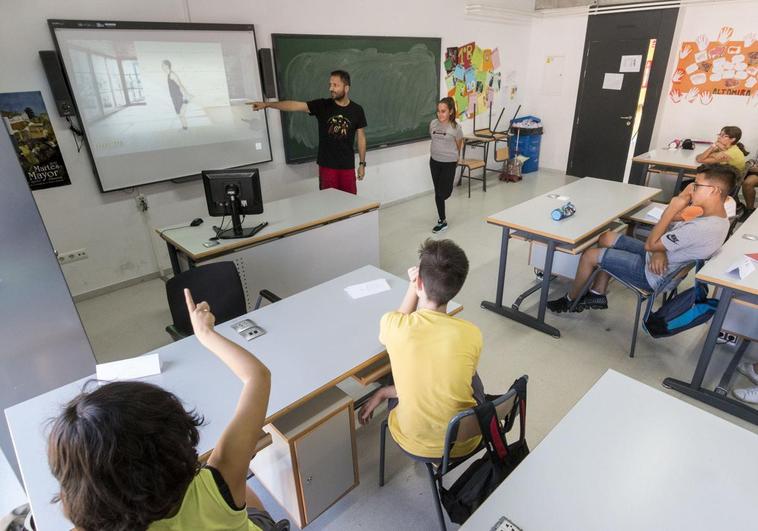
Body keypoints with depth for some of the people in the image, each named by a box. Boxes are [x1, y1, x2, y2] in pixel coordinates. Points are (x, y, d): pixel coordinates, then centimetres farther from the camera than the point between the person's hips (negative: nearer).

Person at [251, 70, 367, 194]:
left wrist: (362, 163, 3)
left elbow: (361, 137, 6)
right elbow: (295, 105, -12)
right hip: (326, 165, 0)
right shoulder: (322, 105, -2)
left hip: (347, 166, 0)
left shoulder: (356, 110, 0)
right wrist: (267, 104, -23)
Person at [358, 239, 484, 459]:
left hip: (413, 443, 0)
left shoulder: (392, 325, -24)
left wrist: (414, 287, 1)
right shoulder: (471, 335, -20)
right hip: (464, 442, 1)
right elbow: (443, 382, -4)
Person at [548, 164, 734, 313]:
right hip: (664, 261, 10)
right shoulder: (715, 214, -1)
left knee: (589, 255, -6)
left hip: (652, 274, -10)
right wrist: (659, 249, -17)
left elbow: (650, 244, -23)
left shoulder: (702, 228, -32)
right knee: (606, 237, 13)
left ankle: (570, 300, 18)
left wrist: (672, 209, -20)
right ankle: (598, 295, 19)